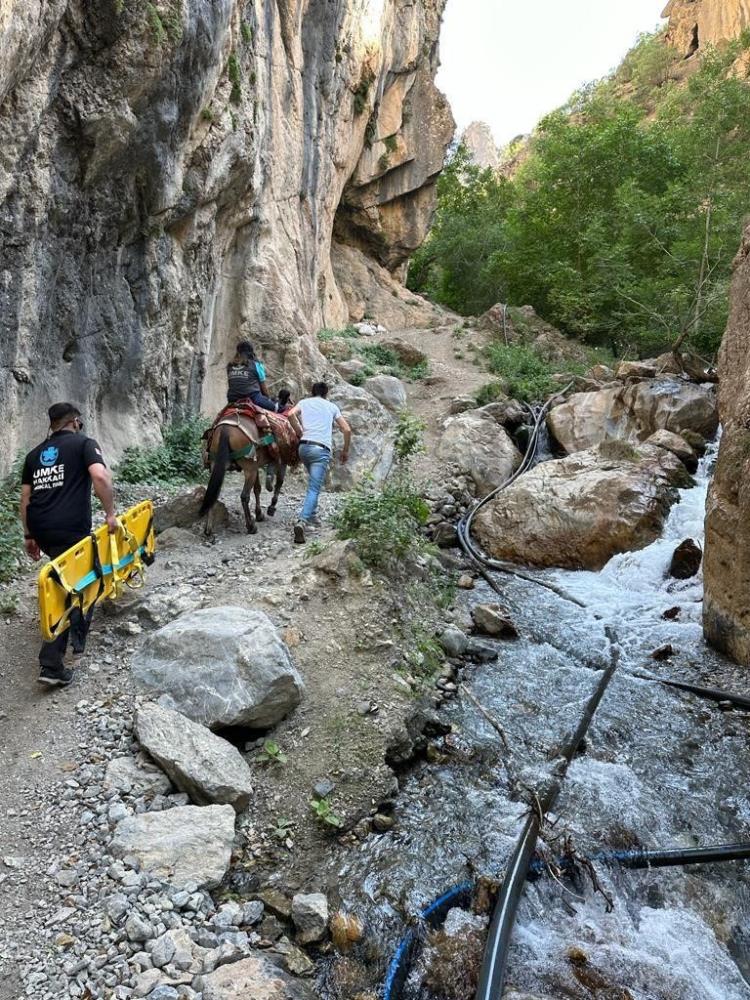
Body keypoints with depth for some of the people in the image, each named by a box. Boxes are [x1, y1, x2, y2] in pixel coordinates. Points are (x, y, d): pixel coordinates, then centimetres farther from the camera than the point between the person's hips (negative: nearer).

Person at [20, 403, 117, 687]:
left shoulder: (35, 453, 21)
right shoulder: (83, 443, 3)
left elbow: (25, 498, 18)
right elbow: (100, 476, -16)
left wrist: (29, 536, 23)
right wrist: (110, 513, -9)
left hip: (40, 529, 7)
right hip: (71, 529, -6)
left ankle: (78, 637, 33)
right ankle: (51, 665, 4)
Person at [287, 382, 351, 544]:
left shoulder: (304, 402, 19)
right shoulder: (332, 406, 18)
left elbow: (290, 414, -2)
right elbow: (347, 430, 15)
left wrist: (299, 432, 11)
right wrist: (345, 450, 26)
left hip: (304, 446, 3)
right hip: (322, 449, -3)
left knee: (314, 483, 26)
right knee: (314, 489, -11)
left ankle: (310, 514, 26)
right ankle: (302, 522, -29)